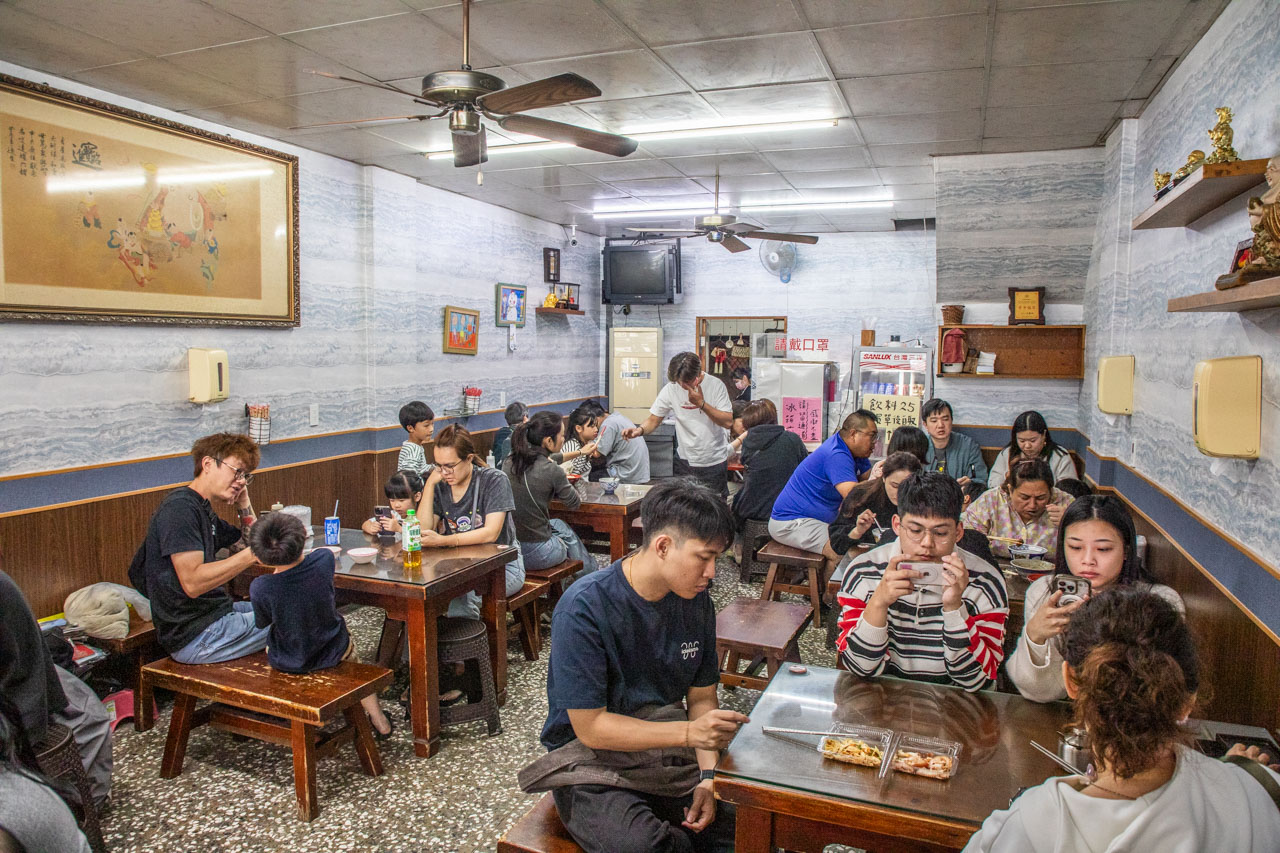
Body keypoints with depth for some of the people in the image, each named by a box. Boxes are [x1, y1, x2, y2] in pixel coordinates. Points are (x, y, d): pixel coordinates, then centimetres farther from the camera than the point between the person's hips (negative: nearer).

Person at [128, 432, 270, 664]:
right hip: (194, 638, -11)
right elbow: (193, 583, -26)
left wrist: (243, 502, 10)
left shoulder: (204, 511, 15)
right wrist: (252, 554, -28)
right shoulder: (180, 507, -17)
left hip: (214, 614, 11)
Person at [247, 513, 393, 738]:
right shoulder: (323, 560, -22)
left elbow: (261, 624, -4)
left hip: (286, 662, 0)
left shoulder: (260, 587, -26)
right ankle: (378, 719, 35)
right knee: (350, 646, 35)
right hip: (332, 653, 1)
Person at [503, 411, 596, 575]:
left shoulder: (509, 462, -1)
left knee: (558, 524, 32)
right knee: (565, 529, 29)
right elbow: (574, 503, -1)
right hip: (536, 554, -5)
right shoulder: (552, 471, -18)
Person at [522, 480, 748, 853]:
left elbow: (701, 696, 7)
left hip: (669, 755, 5)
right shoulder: (584, 609, -20)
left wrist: (708, 775, -9)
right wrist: (689, 732, -25)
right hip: (592, 764, -5)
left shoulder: (696, 600, -1)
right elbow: (590, 727, -18)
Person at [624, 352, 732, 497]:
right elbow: (654, 419, -3)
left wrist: (702, 403, -25)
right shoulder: (671, 389, -7)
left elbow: (728, 422, -15)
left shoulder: (715, 385, -12)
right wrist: (640, 430, -25)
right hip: (685, 461, 2)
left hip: (715, 461, -2)